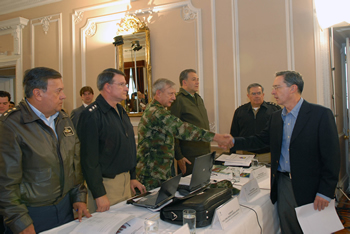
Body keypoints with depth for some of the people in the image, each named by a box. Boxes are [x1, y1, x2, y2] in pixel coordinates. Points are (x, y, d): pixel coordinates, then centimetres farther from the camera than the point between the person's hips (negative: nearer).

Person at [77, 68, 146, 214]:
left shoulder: (121, 111, 11)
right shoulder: (92, 115, -17)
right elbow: (89, 158, -20)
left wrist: (132, 177, 16)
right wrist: (99, 194, -20)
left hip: (126, 180, 8)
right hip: (106, 183, -8)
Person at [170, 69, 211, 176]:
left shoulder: (199, 99, 16)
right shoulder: (178, 100, -12)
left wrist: (208, 149, 19)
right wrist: (179, 157, -16)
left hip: (205, 154, 8)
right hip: (190, 157, -8)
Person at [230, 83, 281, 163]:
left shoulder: (275, 109, 3)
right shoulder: (240, 111, 9)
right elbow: (234, 134, 12)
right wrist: (232, 154, 9)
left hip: (268, 155, -1)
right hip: (246, 154, 1)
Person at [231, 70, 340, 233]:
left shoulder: (321, 114, -11)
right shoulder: (275, 117, 9)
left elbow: (332, 157, -12)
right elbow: (260, 140, 15)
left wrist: (325, 192, -14)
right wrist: (233, 142, 1)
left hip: (307, 187, -5)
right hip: (282, 183, 5)